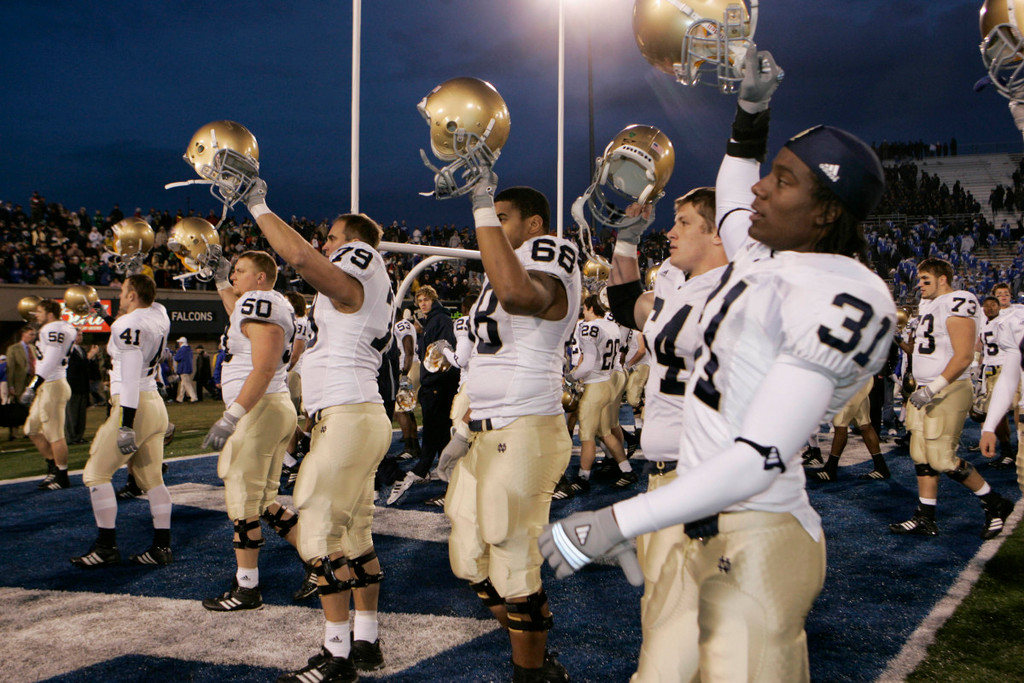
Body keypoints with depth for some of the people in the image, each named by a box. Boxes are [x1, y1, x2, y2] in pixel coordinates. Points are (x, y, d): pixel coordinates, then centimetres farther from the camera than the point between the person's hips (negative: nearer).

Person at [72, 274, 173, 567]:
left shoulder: (128, 325, -15)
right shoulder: (159, 317, 7)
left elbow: (131, 377, -21)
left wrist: (126, 425, -22)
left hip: (133, 405, -8)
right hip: (156, 403, 8)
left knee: (96, 474, 3)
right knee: (151, 478, 11)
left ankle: (107, 547, 5)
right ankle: (162, 546, 12)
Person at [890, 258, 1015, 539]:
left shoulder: (958, 303, -15)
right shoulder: (928, 305, 15)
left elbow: (963, 356, -21)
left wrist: (934, 388, -24)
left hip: (949, 390, -9)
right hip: (926, 390, 9)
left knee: (941, 458, -8)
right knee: (921, 455, 9)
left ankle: (994, 504, 12)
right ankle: (925, 519, 16)